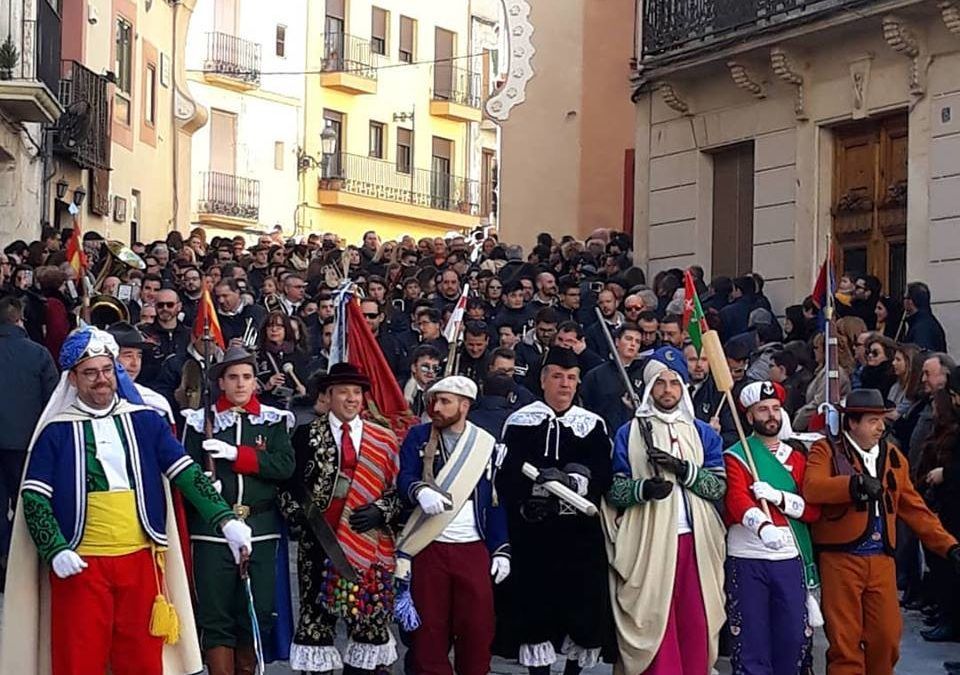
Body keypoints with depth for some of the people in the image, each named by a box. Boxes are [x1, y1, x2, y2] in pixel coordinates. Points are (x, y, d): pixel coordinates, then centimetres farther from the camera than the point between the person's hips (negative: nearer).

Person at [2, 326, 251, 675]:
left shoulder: (144, 421, 8)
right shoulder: (56, 431, 2)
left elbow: (187, 473, 4)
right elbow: (33, 497, -2)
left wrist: (225, 520, -9)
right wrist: (55, 551, -16)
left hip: (141, 560, 2)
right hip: (80, 565, -2)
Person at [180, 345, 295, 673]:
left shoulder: (274, 421, 8)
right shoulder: (200, 421, 5)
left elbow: (285, 465, -6)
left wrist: (236, 454, -15)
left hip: (261, 531, 2)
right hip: (212, 531, -1)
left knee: (257, 615, 6)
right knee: (215, 618, -1)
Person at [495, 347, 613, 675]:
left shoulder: (592, 424, 10)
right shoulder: (519, 422, 4)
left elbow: (603, 479, -1)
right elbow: (506, 479, -5)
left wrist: (571, 482, -18)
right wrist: (540, 481, -20)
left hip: (580, 534, 2)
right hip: (532, 533, -2)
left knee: (582, 607, 3)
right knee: (535, 606, -3)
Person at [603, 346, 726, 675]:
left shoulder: (704, 434, 13)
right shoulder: (629, 433, 6)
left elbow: (719, 485, 4)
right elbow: (613, 488, 3)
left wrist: (684, 470, -12)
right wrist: (643, 488, -17)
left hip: (696, 540, 2)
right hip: (649, 541, -2)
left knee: (697, 622, 2)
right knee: (654, 624, -4)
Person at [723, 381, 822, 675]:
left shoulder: (798, 456, 13)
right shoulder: (736, 456, 0)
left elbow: (813, 510, 4)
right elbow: (737, 499, -19)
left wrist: (778, 497, -14)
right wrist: (763, 527, -39)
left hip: (790, 558, 4)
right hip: (747, 559, -3)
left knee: (794, 637, 5)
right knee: (751, 639, 0)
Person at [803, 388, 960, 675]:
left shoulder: (893, 456, 15)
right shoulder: (826, 450, -1)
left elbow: (914, 508, 16)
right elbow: (811, 488, -21)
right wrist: (855, 484, -33)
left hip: (881, 560, 5)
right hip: (840, 558, -5)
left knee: (886, 639, 6)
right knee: (844, 641, -1)